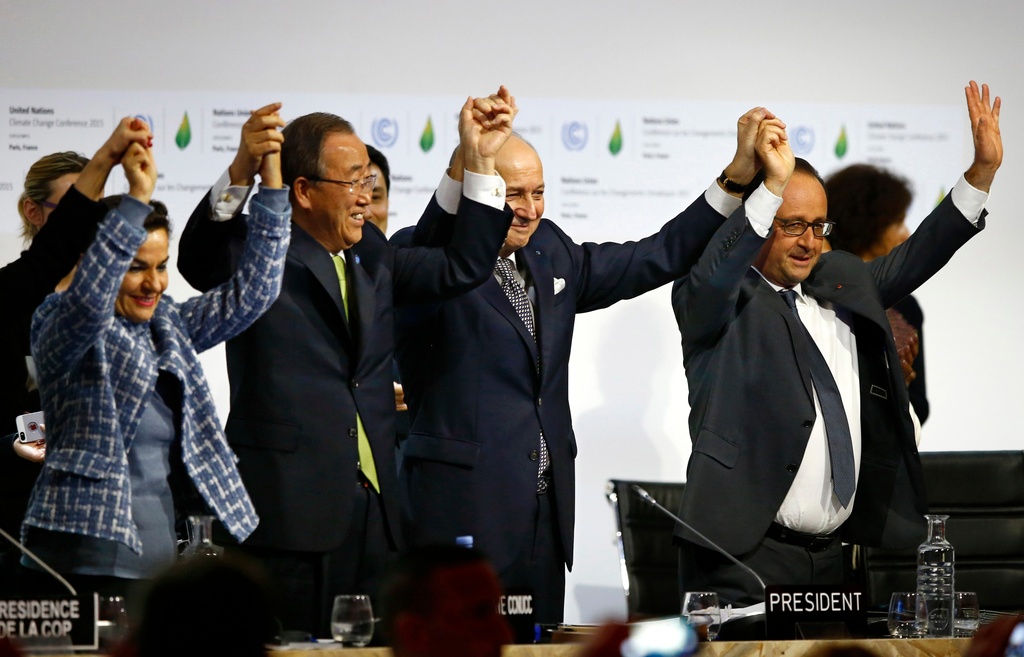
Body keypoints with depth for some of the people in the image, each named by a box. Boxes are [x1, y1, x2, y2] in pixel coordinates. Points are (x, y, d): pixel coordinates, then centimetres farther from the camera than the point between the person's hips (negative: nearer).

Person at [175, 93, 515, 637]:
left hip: (371, 506, 7)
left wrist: (479, 163, 13)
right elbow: (199, 259, -23)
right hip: (290, 507, -7)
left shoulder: (370, 256, 18)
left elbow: (463, 267, 21)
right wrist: (241, 171, -40)